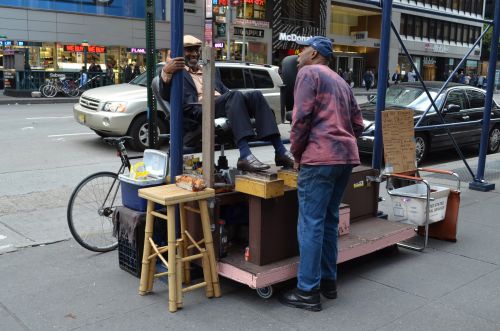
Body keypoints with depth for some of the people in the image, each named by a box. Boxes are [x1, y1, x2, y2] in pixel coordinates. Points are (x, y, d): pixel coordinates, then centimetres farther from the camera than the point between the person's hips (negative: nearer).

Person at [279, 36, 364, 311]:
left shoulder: (308, 72, 1)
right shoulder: (340, 81, 25)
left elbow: (301, 117, -11)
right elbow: (357, 124, 21)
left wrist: (297, 154, -1)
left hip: (320, 157, -8)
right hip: (346, 157, 9)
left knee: (311, 223, -4)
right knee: (329, 220, 16)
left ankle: (308, 292, 1)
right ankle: (329, 281, 24)